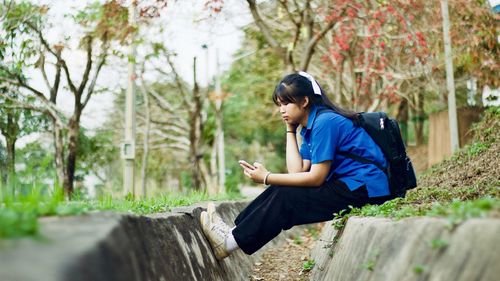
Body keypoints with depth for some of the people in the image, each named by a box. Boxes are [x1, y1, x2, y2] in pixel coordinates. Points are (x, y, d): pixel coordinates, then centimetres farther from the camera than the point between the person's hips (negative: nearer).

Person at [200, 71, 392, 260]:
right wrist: (290, 130, 5)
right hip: (346, 186, 9)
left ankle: (232, 242, -9)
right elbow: (297, 171, 2)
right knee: (280, 191, 1)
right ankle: (235, 232, 2)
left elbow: (316, 177, -19)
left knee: (285, 197, -15)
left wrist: (267, 178, -16)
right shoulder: (310, 127, 13)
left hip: (363, 189, -9)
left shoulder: (325, 122, -16)